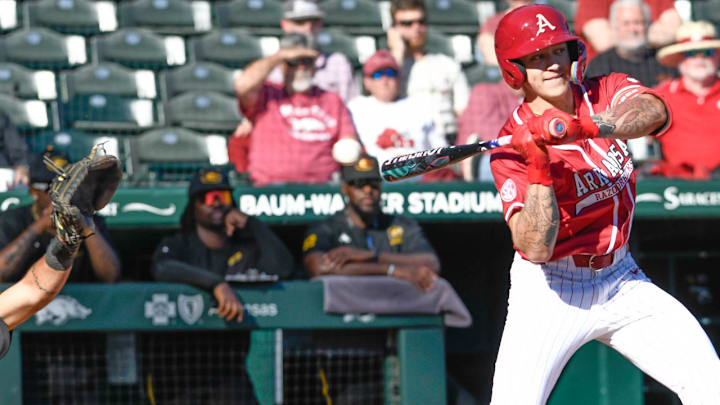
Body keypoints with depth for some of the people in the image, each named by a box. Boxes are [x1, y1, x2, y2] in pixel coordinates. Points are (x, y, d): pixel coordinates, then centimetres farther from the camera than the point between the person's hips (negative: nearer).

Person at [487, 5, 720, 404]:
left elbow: (654, 111, -27)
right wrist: (540, 168, -34)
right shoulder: (512, 148, -15)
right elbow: (535, 248, -24)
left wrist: (587, 127, -42)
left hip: (621, 280, 4)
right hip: (549, 292, -4)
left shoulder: (605, 93, -2)